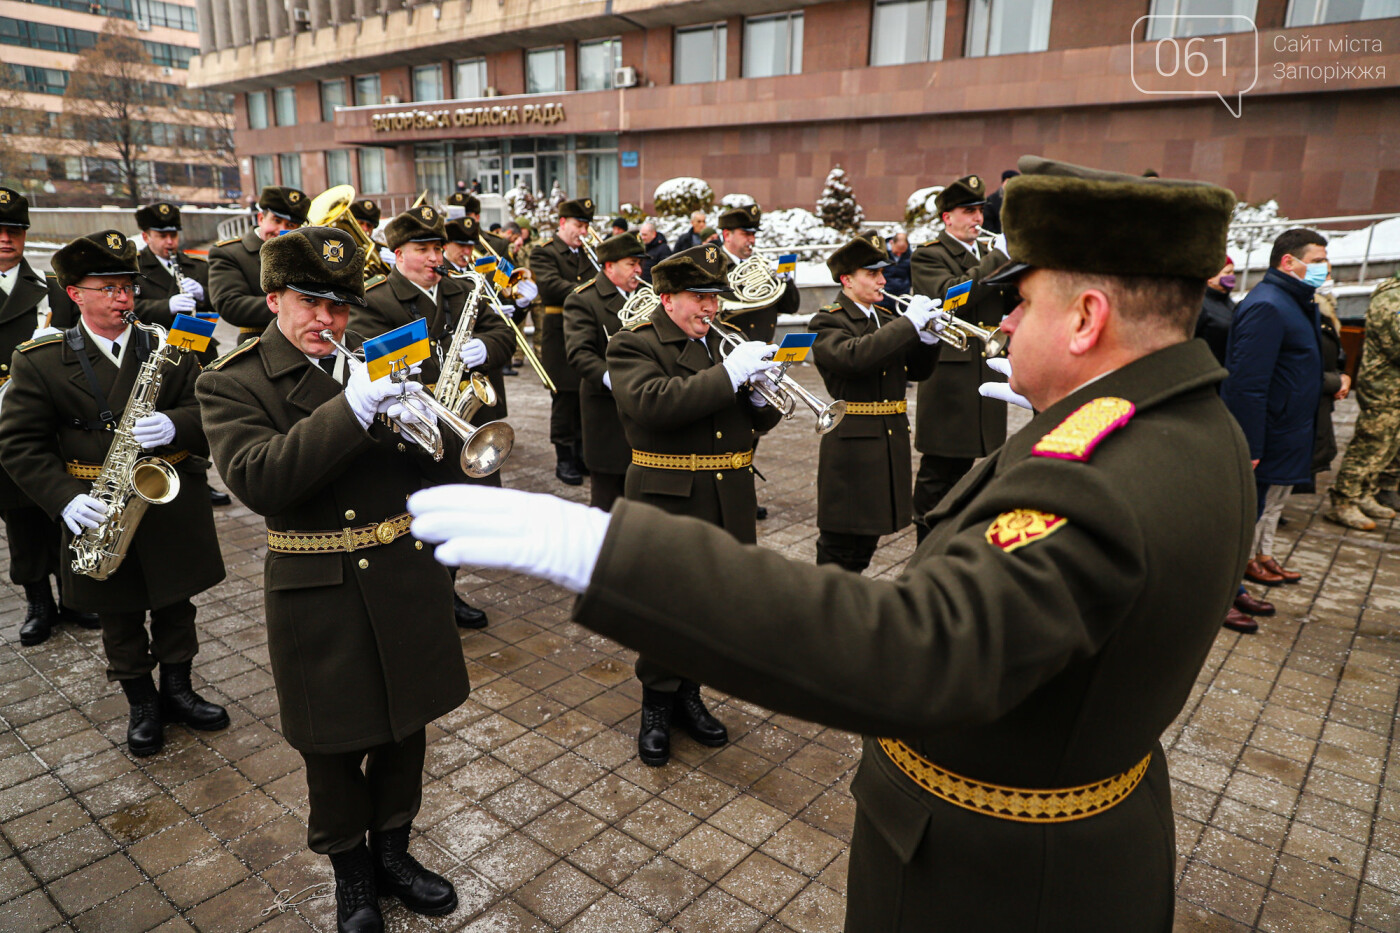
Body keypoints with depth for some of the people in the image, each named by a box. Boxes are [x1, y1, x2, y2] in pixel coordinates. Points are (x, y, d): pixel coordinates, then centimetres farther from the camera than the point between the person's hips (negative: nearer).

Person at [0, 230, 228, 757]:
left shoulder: (169, 347, 1)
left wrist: (175, 426, -26)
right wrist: (65, 499, -18)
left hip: (171, 499, 1)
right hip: (99, 510, -1)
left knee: (176, 605, 15)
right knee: (120, 619, 13)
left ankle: (178, 689, 34)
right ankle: (142, 705, 31)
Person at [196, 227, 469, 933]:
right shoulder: (232, 384, -5)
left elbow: (440, 469, 3)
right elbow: (257, 481, -24)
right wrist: (350, 411, -31)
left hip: (404, 578, 4)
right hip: (319, 596, -3)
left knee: (404, 730, 17)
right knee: (333, 748, 12)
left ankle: (392, 851, 41)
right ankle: (350, 874, 37)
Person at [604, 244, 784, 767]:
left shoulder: (726, 342, 14)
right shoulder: (633, 345, -6)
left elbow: (758, 423, 15)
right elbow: (651, 403, -26)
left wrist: (761, 397, -8)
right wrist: (727, 375, -27)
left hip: (730, 503, 6)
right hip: (669, 503, -6)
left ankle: (688, 693, 34)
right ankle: (657, 706, 25)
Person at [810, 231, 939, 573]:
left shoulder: (887, 319, 14)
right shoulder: (828, 322, -9)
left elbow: (918, 371, 12)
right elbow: (854, 356, -31)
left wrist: (928, 339, -8)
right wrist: (909, 323, -27)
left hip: (892, 443, 8)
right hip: (851, 446, -7)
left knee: (866, 542, 17)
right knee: (839, 545, 1)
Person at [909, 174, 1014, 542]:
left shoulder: (988, 254, 18)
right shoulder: (928, 257, -5)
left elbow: (1012, 304, 11)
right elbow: (951, 294, -23)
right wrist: (998, 258, -21)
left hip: (987, 371, 7)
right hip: (949, 374, -7)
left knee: (963, 461, 16)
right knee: (939, 467, -2)